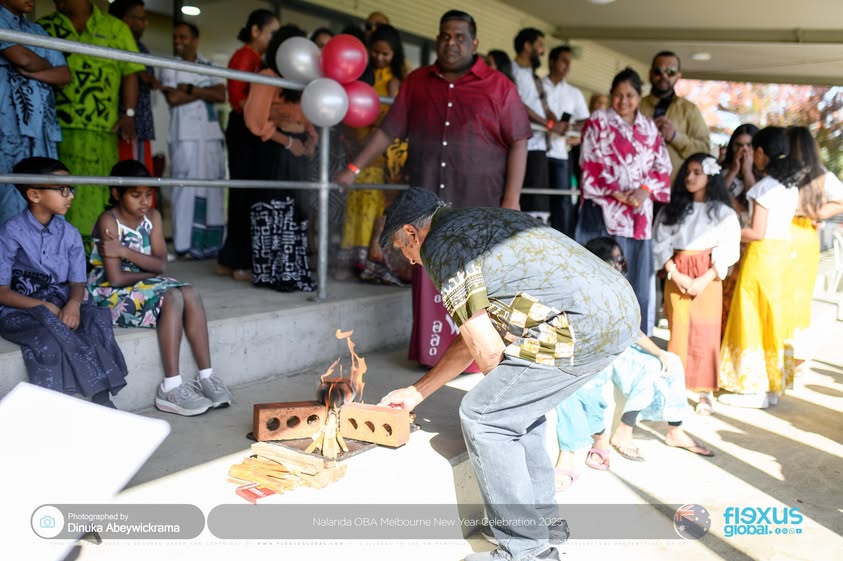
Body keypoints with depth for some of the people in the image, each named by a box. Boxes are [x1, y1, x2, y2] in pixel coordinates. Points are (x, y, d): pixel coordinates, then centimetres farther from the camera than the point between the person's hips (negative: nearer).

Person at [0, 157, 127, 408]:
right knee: (48, 339, -36)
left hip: (59, 304, 4)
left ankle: (103, 399, -27)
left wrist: (74, 303, -19)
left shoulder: (70, 234, 6)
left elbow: (77, 282, 4)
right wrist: (43, 306, -20)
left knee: (99, 319, -27)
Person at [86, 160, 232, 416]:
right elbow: (116, 278, -21)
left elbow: (161, 264, -8)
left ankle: (206, 376, -18)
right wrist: (149, 272, -7)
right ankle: (171, 388, -29)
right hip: (110, 295, -6)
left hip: (142, 286, 6)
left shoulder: (152, 217, 4)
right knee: (172, 298, -28)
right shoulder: (108, 222, -14)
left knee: (189, 293, -17)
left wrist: (125, 252, -21)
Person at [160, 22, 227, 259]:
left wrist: (191, 89, -7)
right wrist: (205, 92, -1)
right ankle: (185, 244, -6)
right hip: (185, 135, -3)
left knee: (213, 188, 2)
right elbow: (173, 98, -7)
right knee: (187, 187, -8)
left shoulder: (210, 66, 15)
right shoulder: (169, 67, 7)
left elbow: (221, 95, 1)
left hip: (212, 134, 3)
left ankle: (212, 243, 7)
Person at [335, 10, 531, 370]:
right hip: (428, 202, 3)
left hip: (479, 204, -3)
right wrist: (354, 168, 9)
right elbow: (388, 130, 14)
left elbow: (518, 142, -1)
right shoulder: (416, 82, 11)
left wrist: (511, 199, -8)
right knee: (431, 281, 6)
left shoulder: (498, 87, 1)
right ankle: (434, 351, 18)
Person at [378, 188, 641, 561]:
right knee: (517, 402, 24)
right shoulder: (478, 222, 26)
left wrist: (497, 384, 14)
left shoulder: (439, 246, -3)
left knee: (483, 416, 2)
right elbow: (473, 336, 29)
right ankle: (542, 518, 33)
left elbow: (487, 350, -9)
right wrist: (416, 392, 34)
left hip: (587, 326, -10)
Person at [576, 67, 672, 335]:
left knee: (638, 278, 6)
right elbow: (590, 166, -5)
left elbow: (662, 167, 10)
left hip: (639, 214, 4)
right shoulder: (597, 122, 4)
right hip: (604, 211, -4)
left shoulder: (649, 127, 16)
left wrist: (644, 190, -10)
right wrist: (619, 194, -14)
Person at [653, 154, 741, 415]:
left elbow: (727, 251, -3)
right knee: (678, 332, 1)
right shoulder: (672, 209, 10)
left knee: (705, 334, -1)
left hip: (708, 279, -2)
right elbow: (661, 244, 3)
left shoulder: (723, 212, 3)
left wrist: (704, 280, -13)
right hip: (676, 278, 2)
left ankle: (705, 392, 6)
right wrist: (676, 275, -9)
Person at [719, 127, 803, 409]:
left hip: (761, 254, -8)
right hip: (782, 251, 8)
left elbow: (756, 232, -17)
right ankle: (773, 384, 23)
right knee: (772, 317, 14)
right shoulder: (791, 185, 8)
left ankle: (754, 389, 6)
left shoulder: (764, 186, -15)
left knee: (752, 319, 0)